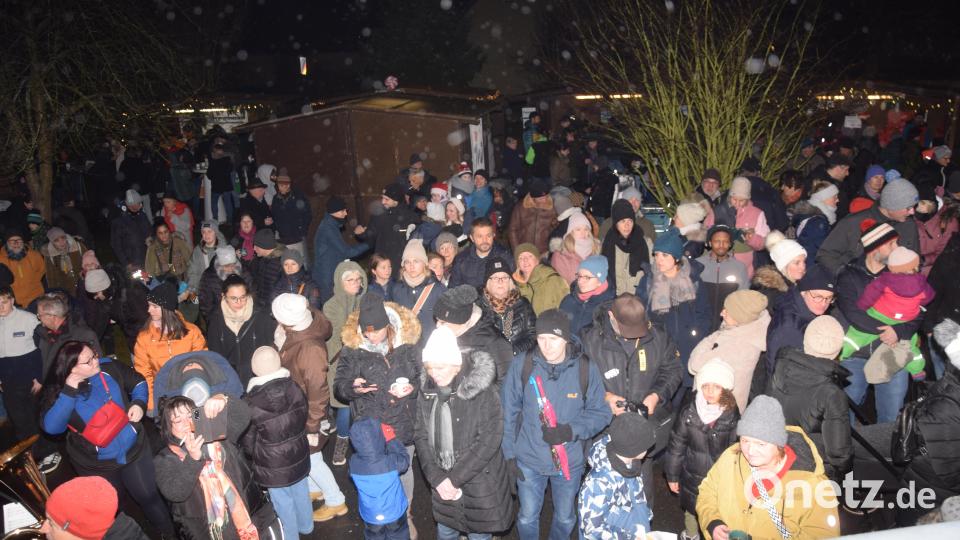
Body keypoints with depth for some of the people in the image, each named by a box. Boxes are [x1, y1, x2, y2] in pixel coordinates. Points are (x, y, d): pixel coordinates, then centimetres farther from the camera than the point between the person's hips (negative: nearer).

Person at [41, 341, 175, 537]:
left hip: (133, 450, 1)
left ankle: (169, 533, 33)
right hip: (96, 465, -1)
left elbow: (138, 382, 5)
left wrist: (139, 403, -14)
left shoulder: (109, 368, -11)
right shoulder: (56, 390, -13)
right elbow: (51, 427, -28)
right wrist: (69, 390, -31)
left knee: (149, 497, 11)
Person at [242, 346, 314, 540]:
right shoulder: (295, 388, -15)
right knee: (301, 493, 25)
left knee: (284, 504, 15)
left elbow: (248, 444, -12)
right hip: (299, 457, 5)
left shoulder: (251, 404, -25)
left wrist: (255, 457, 10)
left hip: (273, 466, -4)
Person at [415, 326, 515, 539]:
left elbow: (490, 440, -19)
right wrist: (436, 478, -10)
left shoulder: (482, 390, -17)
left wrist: (455, 478, -17)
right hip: (442, 483, 4)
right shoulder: (427, 392, -2)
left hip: (479, 484, -4)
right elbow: (421, 437, 0)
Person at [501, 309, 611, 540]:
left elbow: (600, 413, -7)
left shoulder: (586, 369, -15)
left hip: (570, 461, 1)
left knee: (565, 518, 23)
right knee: (527, 518, 17)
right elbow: (508, 412, -6)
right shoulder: (522, 365, -15)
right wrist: (509, 452, -5)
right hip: (529, 459, -1)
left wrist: (570, 431, -23)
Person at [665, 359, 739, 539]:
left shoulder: (733, 416, -13)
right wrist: (672, 475, 2)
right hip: (693, 479, 1)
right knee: (691, 512, 23)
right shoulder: (688, 413, -14)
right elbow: (676, 446, -4)